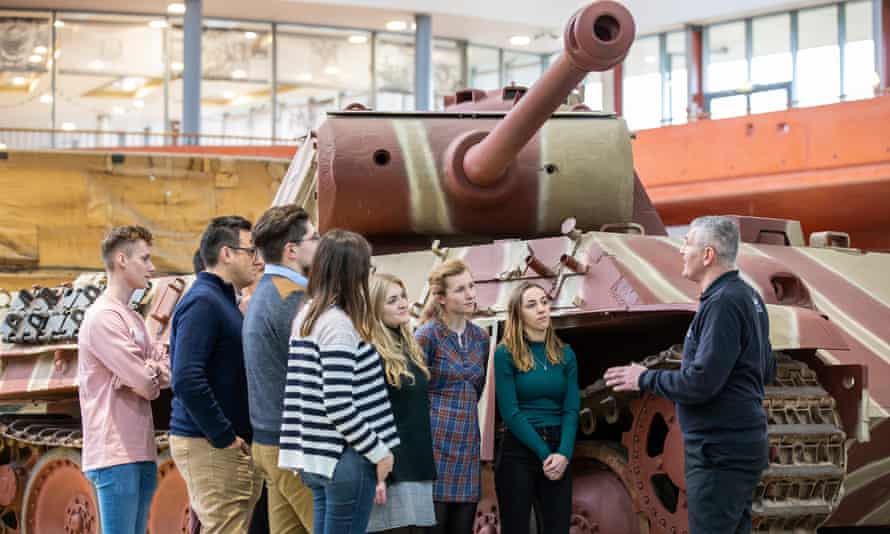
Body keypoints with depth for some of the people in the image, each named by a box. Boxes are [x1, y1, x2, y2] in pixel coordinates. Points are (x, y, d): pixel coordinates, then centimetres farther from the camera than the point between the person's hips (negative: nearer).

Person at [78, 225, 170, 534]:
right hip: (116, 453, -9)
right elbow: (147, 386, -16)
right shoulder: (103, 317, -12)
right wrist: (157, 374, 5)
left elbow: (166, 374, 13)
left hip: (141, 451, 9)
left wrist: (152, 372, -8)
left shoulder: (134, 319, 18)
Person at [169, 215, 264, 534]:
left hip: (227, 443, 10)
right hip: (209, 447, -10)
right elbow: (187, 380, -23)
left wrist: (233, 435, 11)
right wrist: (224, 438, -19)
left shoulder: (222, 300, 16)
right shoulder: (203, 302, -14)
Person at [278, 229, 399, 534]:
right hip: (346, 460, -9)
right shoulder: (339, 324, -16)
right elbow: (339, 407, -21)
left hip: (318, 457, 9)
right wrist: (379, 451, -12)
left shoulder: (305, 317, 11)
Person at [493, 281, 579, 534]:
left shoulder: (565, 354, 9)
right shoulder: (506, 354, -3)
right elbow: (510, 412, -9)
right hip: (518, 452, -3)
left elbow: (571, 409, 2)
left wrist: (563, 454, -14)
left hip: (558, 453, 3)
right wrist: (544, 454, -13)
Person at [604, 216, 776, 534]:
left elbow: (700, 383, -23)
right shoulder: (747, 297, 13)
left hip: (721, 452, -10)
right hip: (739, 445, 10)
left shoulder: (723, 303, -18)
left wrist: (644, 379, -9)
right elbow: (767, 371, 20)